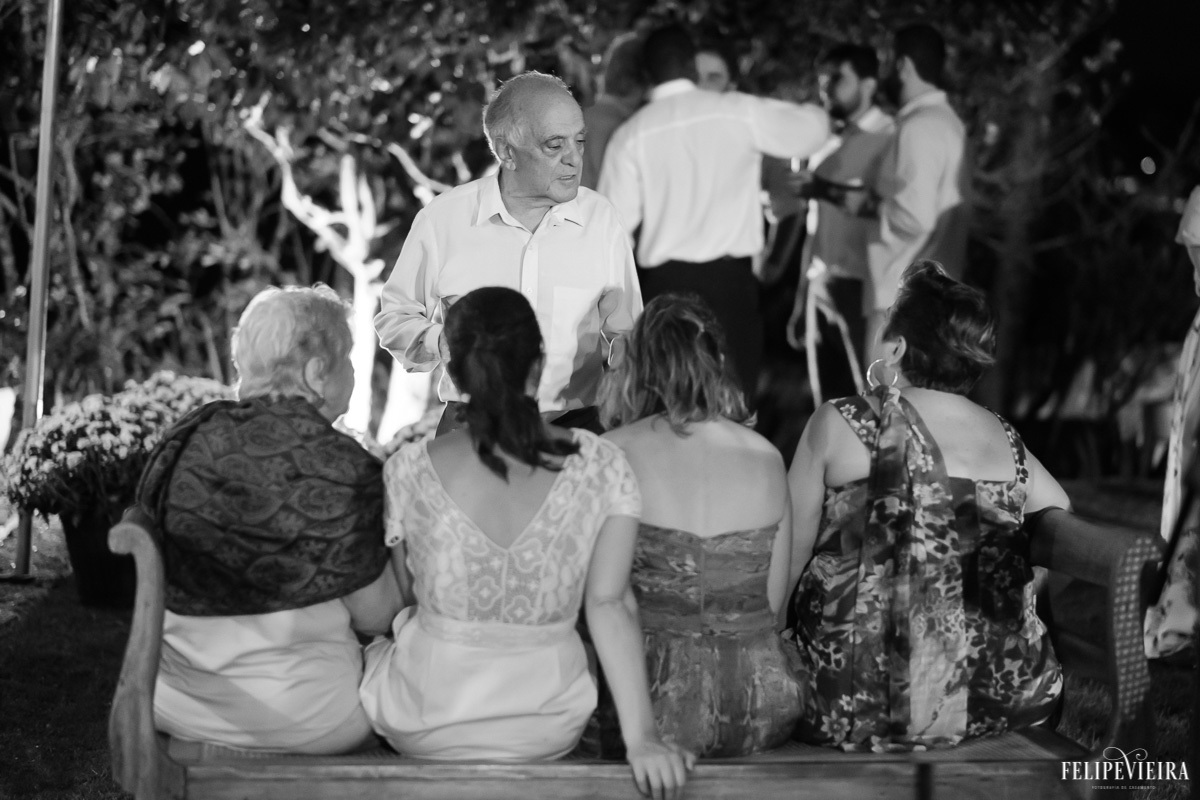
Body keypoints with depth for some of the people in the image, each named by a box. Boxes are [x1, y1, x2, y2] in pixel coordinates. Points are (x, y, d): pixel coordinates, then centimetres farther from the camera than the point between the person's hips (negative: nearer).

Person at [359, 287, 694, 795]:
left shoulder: (407, 472, -14)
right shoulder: (601, 467, -13)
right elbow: (609, 606, -17)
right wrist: (640, 737, -16)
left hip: (425, 729, -2)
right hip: (550, 729, 2)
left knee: (368, 648, 32)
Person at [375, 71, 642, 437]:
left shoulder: (601, 218, 7)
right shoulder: (443, 218, 3)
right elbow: (394, 317, 14)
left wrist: (618, 335, -10)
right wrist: (442, 342, -5)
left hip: (578, 428, 2)